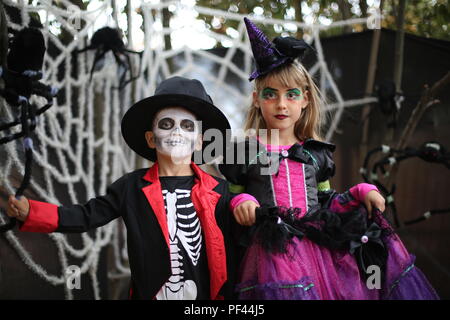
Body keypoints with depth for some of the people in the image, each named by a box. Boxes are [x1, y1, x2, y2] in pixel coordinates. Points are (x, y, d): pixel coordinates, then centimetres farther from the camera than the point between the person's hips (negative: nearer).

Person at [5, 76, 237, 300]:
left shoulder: (217, 190, -5)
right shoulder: (132, 186, -3)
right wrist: (30, 212, -13)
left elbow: (231, 239, -2)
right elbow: (87, 216, -3)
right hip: (149, 293, 0)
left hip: (205, 294, 0)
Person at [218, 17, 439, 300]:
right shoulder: (242, 151, 4)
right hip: (273, 250, -4)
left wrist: (360, 193, 9)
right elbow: (232, 197, 9)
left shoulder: (316, 153, 14)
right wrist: (239, 202, -14)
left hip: (318, 244, 5)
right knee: (283, 288, -32)